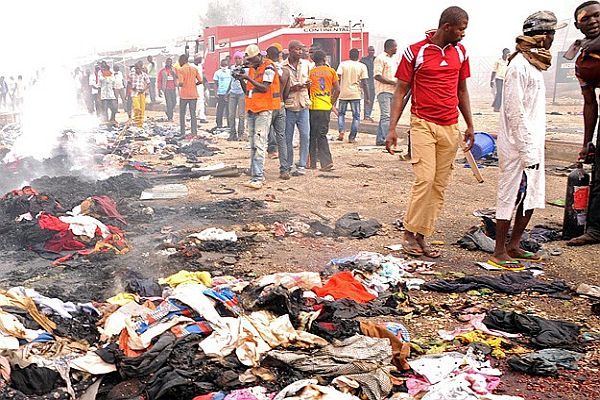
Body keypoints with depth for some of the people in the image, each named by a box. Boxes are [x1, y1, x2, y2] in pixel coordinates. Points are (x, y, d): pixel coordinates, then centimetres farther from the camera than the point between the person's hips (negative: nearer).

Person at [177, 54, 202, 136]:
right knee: (193, 114, 7)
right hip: (193, 95, 4)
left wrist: (178, 84, 6)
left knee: (182, 115, 8)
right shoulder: (194, 69, 6)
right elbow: (200, 81, 4)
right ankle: (194, 133, 4)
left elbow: (181, 83, -17)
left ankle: (183, 133, 7)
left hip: (184, 95, -4)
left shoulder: (180, 70, -8)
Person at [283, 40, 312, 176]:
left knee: (305, 135, -4)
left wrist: (308, 84, -2)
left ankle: (302, 165, 5)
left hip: (303, 105, 3)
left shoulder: (306, 64, 9)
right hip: (289, 106, -3)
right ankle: (288, 165, 16)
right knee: (288, 137, 3)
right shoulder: (283, 66, -4)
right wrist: (292, 88, -19)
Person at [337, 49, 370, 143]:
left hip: (343, 93, 1)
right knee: (356, 116, 7)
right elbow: (364, 83, -3)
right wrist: (367, 97, 1)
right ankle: (352, 137, 2)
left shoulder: (343, 64, 3)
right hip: (355, 94, -1)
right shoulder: (362, 66, 1)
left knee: (341, 114, 17)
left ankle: (341, 132, -2)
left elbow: (338, 79, -5)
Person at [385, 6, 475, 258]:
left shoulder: (460, 52, 10)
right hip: (423, 124, -5)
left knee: (440, 185, 4)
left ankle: (421, 236, 11)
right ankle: (409, 233, 1)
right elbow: (400, 91, -2)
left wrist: (470, 125, 16)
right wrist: (392, 129, -9)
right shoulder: (415, 52, -5)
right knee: (425, 178, -14)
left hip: (450, 127, 5)